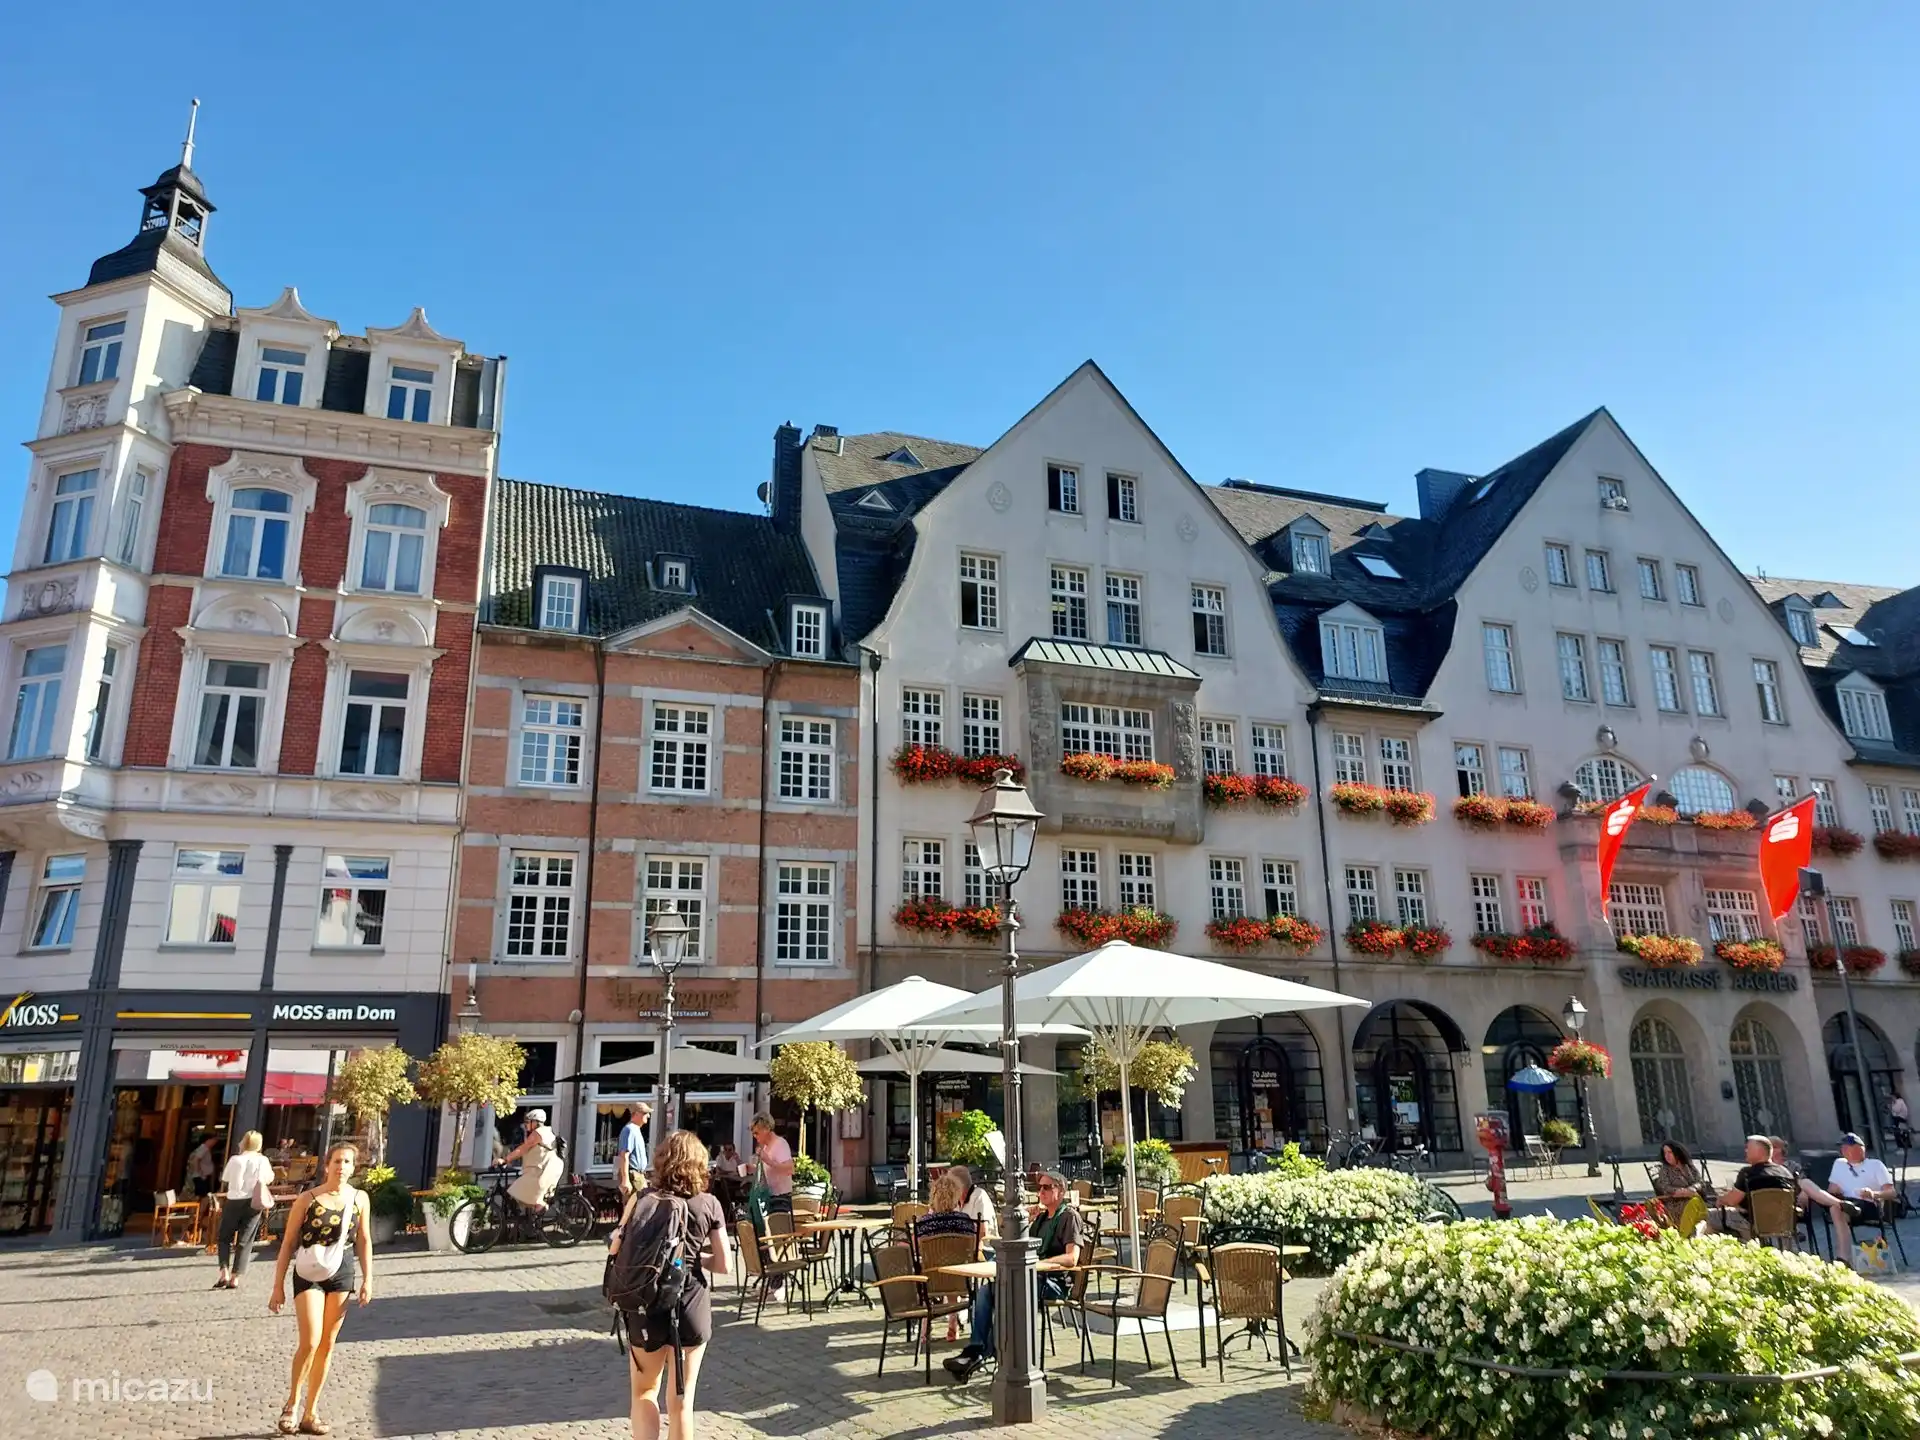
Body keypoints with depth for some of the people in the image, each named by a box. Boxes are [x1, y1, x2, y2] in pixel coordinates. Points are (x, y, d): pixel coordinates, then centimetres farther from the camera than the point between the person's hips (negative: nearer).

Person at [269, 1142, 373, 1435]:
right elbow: (288, 1243, -3)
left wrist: (367, 1279, 3)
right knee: (310, 1342, -13)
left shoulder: (359, 1198, 0)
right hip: (309, 1274, -3)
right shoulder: (308, 1199, -8)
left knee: (327, 1345, 8)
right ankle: (291, 1403, 11)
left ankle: (311, 1413, 19)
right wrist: (278, 1286, -4)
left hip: (342, 1274, 3)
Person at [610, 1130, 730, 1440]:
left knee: (645, 1392, 20)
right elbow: (722, 1264, -3)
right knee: (681, 1399, 13)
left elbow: (615, 1250, -3)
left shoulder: (641, 1197, -4)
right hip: (692, 1308, 0)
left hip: (647, 1306, 0)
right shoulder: (709, 1204, -4)